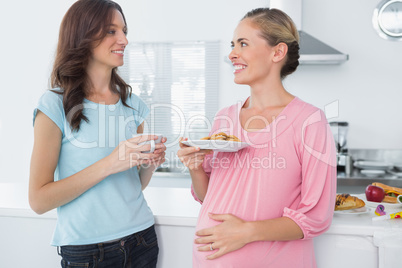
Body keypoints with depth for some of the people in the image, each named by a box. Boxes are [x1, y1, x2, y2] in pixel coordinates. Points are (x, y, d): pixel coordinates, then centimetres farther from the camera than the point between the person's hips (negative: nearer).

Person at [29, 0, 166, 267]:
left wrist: (150, 164, -8)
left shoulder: (133, 104, 4)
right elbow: (39, 200, -14)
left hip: (141, 236, 5)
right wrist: (109, 164, -22)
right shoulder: (56, 104, -11)